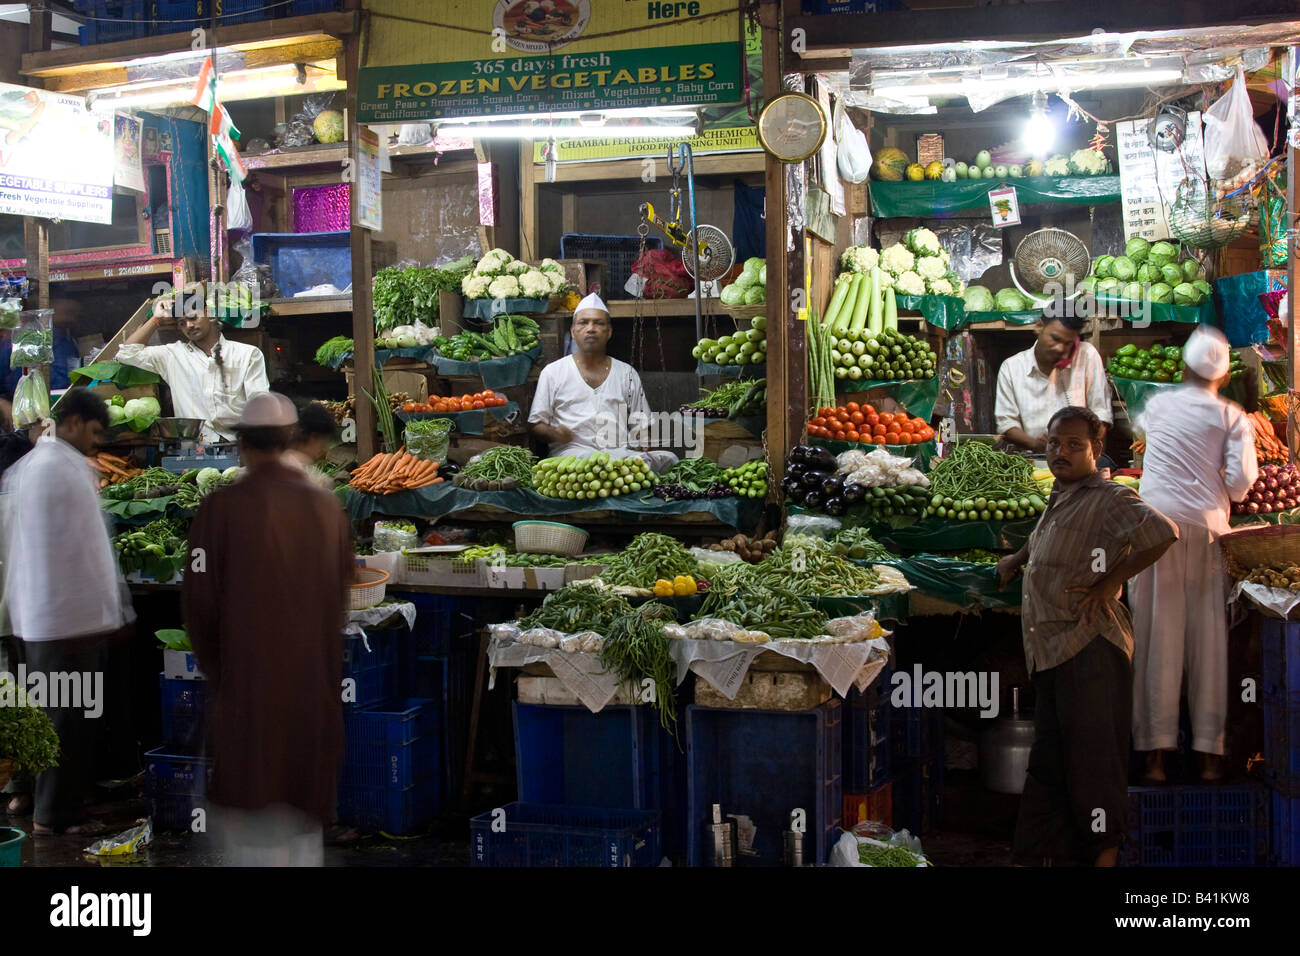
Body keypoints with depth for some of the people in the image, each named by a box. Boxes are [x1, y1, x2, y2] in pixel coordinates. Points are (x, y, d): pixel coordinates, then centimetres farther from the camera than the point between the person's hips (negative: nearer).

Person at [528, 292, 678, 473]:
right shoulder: (553, 372, 14)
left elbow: (639, 423, 23)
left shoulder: (627, 373, 21)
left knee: (668, 459, -30)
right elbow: (536, 424, 13)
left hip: (620, 452, 3)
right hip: (573, 450, -2)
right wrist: (554, 434, -10)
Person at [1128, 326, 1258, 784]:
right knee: (1208, 638, 4)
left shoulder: (1158, 406, 11)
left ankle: (1156, 750, 0)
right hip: (1205, 527, -1)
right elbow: (1241, 480, -3)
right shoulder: (1231, 416, 4)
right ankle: (1209, 753, 7)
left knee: (1158, 632, 0)